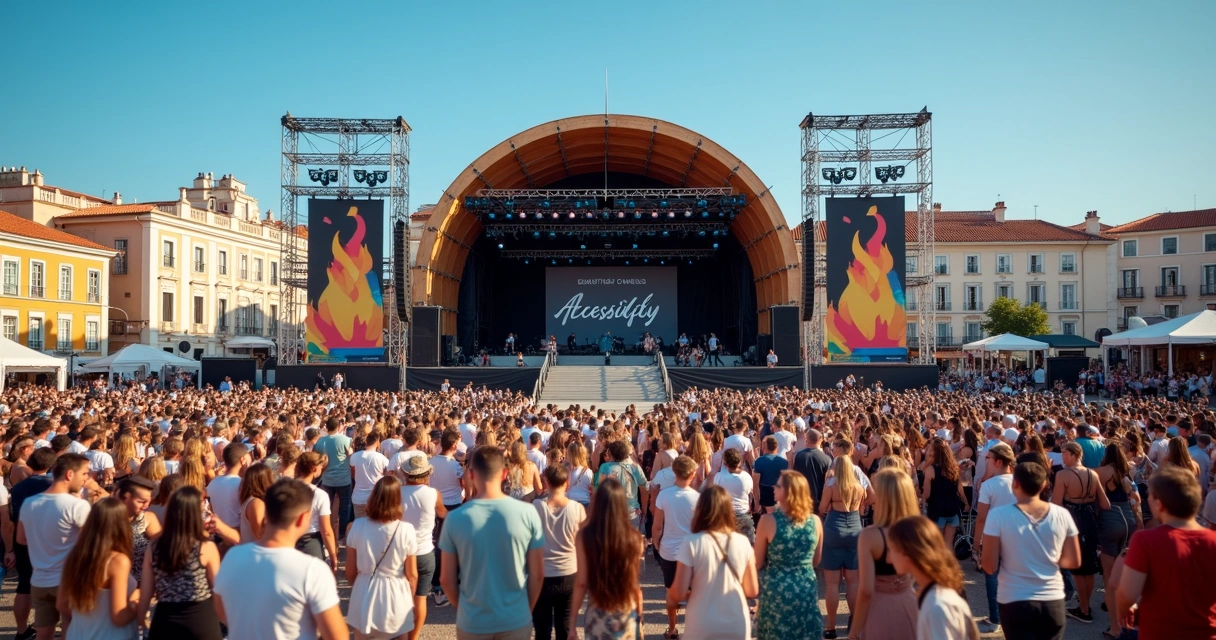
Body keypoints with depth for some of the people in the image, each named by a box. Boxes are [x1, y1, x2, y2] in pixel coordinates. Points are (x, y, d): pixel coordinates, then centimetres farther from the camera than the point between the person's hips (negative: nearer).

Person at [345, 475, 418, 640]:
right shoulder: (406, 530, -17)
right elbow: (412, 575, -7)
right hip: (395, 597, -1)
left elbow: (350, 572, -3)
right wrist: (410, 600, 12)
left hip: (365, 596, 1)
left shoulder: (358, 526, -12)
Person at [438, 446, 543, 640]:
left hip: (472, 623, 0)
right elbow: (537, 574, -6)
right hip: (516, 621, 0)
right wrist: (527, 609, 9)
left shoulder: (455, 519, -12)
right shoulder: (528, 513, -13)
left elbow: (447, 580, -4)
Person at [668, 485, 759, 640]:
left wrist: (669, 594, 9)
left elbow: (678, 594, -13)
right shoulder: (742, 542, -5)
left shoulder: (692, 544, -14)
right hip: (737, 627, 3)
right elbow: (752, 591, 2)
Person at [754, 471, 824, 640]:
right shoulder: (815, 521, -6)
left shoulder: (768, 520, -16)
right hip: (807, 590, 3)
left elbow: (758, 563, -7)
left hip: (776, 591, -3)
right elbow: (816, 561, 8)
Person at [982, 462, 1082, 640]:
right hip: (1053, 601, 3)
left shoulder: (998, 515, -13)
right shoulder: (1062, 515, -4)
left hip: (1015, 602, -3)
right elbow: (1074, 562, 5)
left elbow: (990, 567, -11)